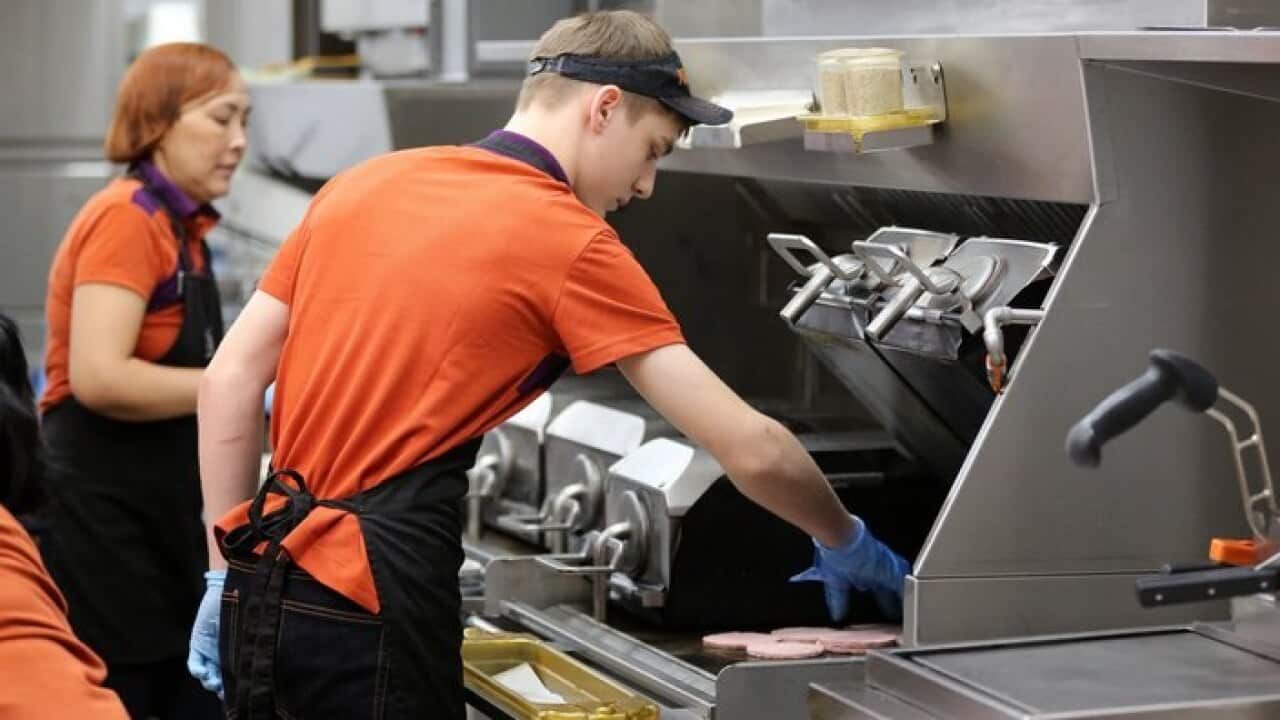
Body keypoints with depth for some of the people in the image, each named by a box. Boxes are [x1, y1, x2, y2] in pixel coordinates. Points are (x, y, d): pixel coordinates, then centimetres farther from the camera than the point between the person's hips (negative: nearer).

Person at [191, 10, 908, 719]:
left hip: (263, 590, 7)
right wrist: (844, 542, 10)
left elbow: (231, 378, 10)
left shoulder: (366, 182, 10)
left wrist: (230, 574, 15)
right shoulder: (572, 242, -7)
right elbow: (752, 447, -8)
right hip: (369, 601, -7)